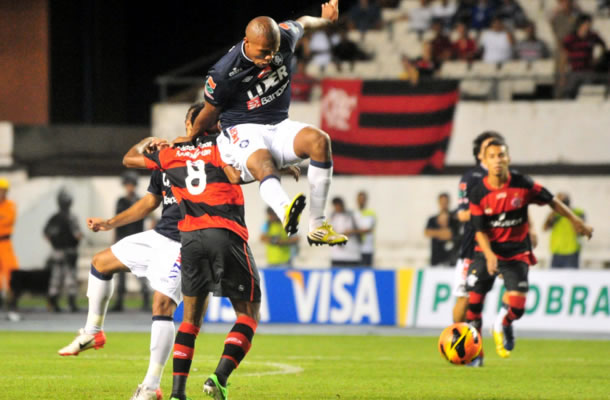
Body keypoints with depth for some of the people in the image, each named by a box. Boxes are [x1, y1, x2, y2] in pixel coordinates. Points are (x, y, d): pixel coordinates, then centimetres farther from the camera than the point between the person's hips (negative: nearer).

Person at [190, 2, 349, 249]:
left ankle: (317, 226, -23)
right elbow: (210, 115, -1)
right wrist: (191, 139, 15)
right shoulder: (224, 73, -19)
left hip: (278, 126, 6)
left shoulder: (285, 37, -6)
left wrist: (326, 20, 40)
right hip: (242, 131, -6)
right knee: (263, 167, -38)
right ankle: (286, 210, -74)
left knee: (319, 140, -25)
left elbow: (304, 23, 20)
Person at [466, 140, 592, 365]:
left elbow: (551, 201, 4)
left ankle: (503, 326, 26)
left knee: (516, 307, -12)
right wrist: (489, 255, -26)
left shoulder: (523, 185, -10)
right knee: (473, 300, -9)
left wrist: (577, 223, 8)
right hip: (487, 252, 0)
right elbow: (480, 230, -9)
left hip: (517, 254, 0)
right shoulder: (478, 195, -11)